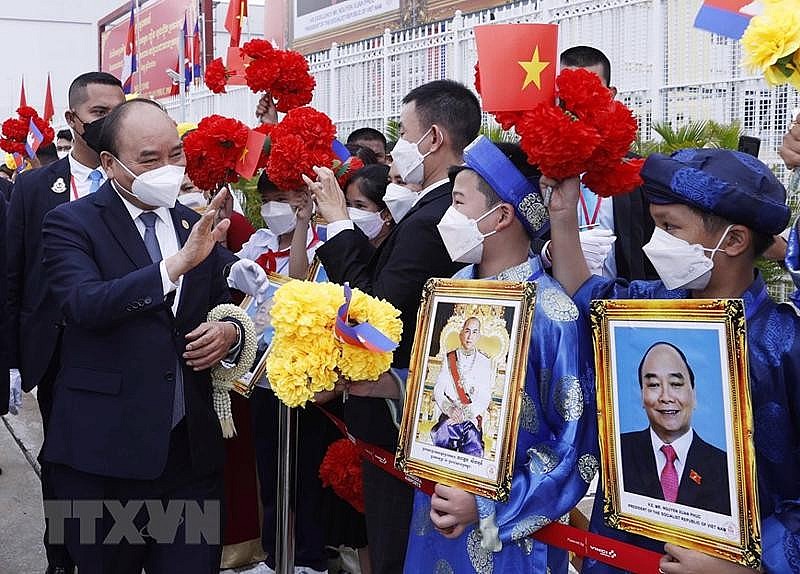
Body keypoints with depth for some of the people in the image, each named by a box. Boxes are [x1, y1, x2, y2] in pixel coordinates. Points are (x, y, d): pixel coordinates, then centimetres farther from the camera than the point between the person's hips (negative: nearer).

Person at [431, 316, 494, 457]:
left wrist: (466, 413, -14)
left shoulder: (485, 363, 9)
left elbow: (485, 398, 2)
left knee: (474, 451, -27)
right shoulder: (449, 358, 13)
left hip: (472, 419, -1)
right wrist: (450, 409, -14)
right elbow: (438, 390, 6)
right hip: (449, 417, 1)